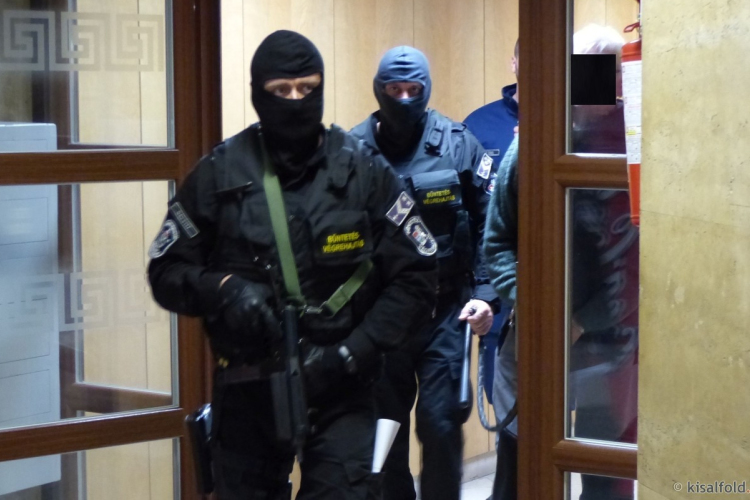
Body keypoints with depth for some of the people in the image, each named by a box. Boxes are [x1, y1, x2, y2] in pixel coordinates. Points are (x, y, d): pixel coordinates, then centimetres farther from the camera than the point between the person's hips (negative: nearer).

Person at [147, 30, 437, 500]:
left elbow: (415, 278, 0)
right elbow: (166, 272, 7)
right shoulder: (220, 173, 2)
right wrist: (222, 288, -15)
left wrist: (350, 355, -10)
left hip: (341, 389, -1)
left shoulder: (363, 170, 0)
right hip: (247, 388, 2)